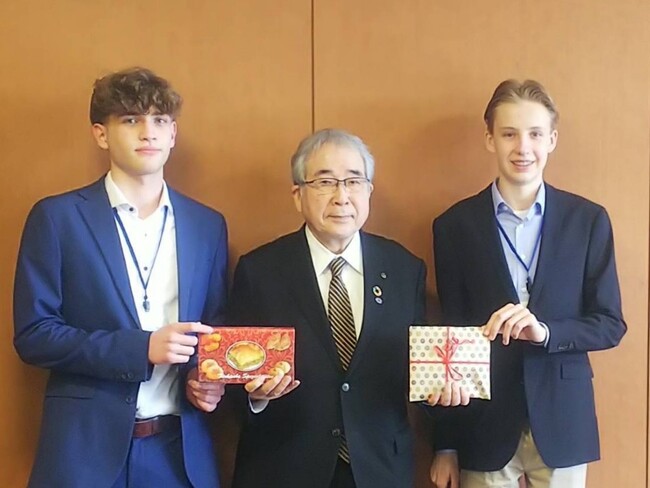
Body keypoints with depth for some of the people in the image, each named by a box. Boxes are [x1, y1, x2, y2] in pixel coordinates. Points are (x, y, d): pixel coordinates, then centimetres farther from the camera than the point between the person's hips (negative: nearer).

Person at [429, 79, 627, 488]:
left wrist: (544, 331, -20)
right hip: (484, 426, 0)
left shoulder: (588, 220, 0)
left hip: (562, 423, 1)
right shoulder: (456, 225, -2)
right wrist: (446, 443, 0)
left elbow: (610, 324, 0)